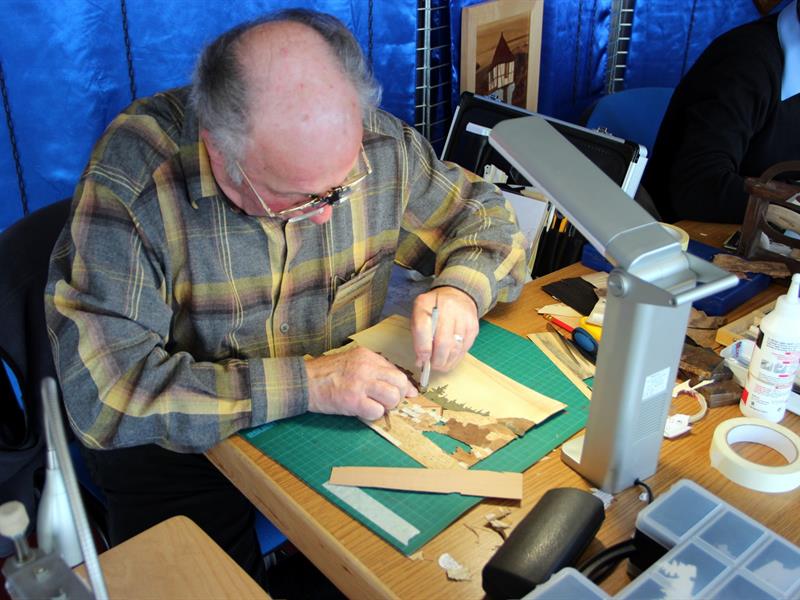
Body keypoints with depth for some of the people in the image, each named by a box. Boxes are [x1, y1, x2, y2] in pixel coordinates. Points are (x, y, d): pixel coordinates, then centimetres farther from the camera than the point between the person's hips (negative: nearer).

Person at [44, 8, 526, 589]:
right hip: (184, 442, -2)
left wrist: (461, 290, -19)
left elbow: (486, 216, 3)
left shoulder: (379, 143, -14)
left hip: (345, 416, 3)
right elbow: (105, 390, -29)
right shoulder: (134, 174, -26)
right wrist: (304, 383, -32)